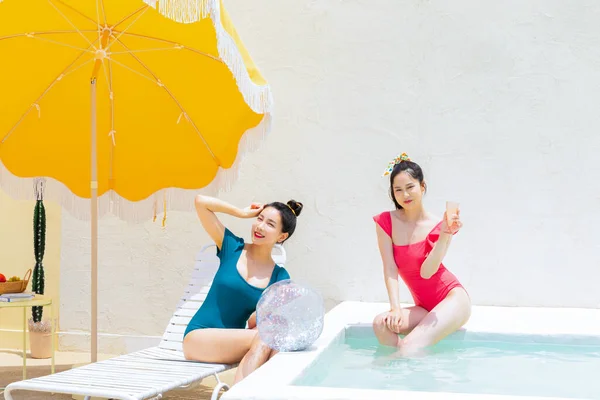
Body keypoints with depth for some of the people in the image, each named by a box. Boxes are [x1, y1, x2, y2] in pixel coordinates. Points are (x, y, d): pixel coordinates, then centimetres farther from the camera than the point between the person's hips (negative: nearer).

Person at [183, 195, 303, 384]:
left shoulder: (280, 277, 3)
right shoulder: (233, 248, 0)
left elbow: (252, 323, 2)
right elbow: (201, 202, -4)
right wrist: (243, 212, 1)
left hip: (234, 343, 3)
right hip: (198, 337, -3)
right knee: (263, 337, -29)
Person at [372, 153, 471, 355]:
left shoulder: (439, 226, -7)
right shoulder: (386, 222, -1)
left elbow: (426, 271, -19)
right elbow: (390, 269, -8)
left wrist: (445, 235, -31)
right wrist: (395, 308, -19)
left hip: (453, 297, -4)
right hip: (424, 307, 4)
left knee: (411, 345, -29)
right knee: (382, 324, -26)